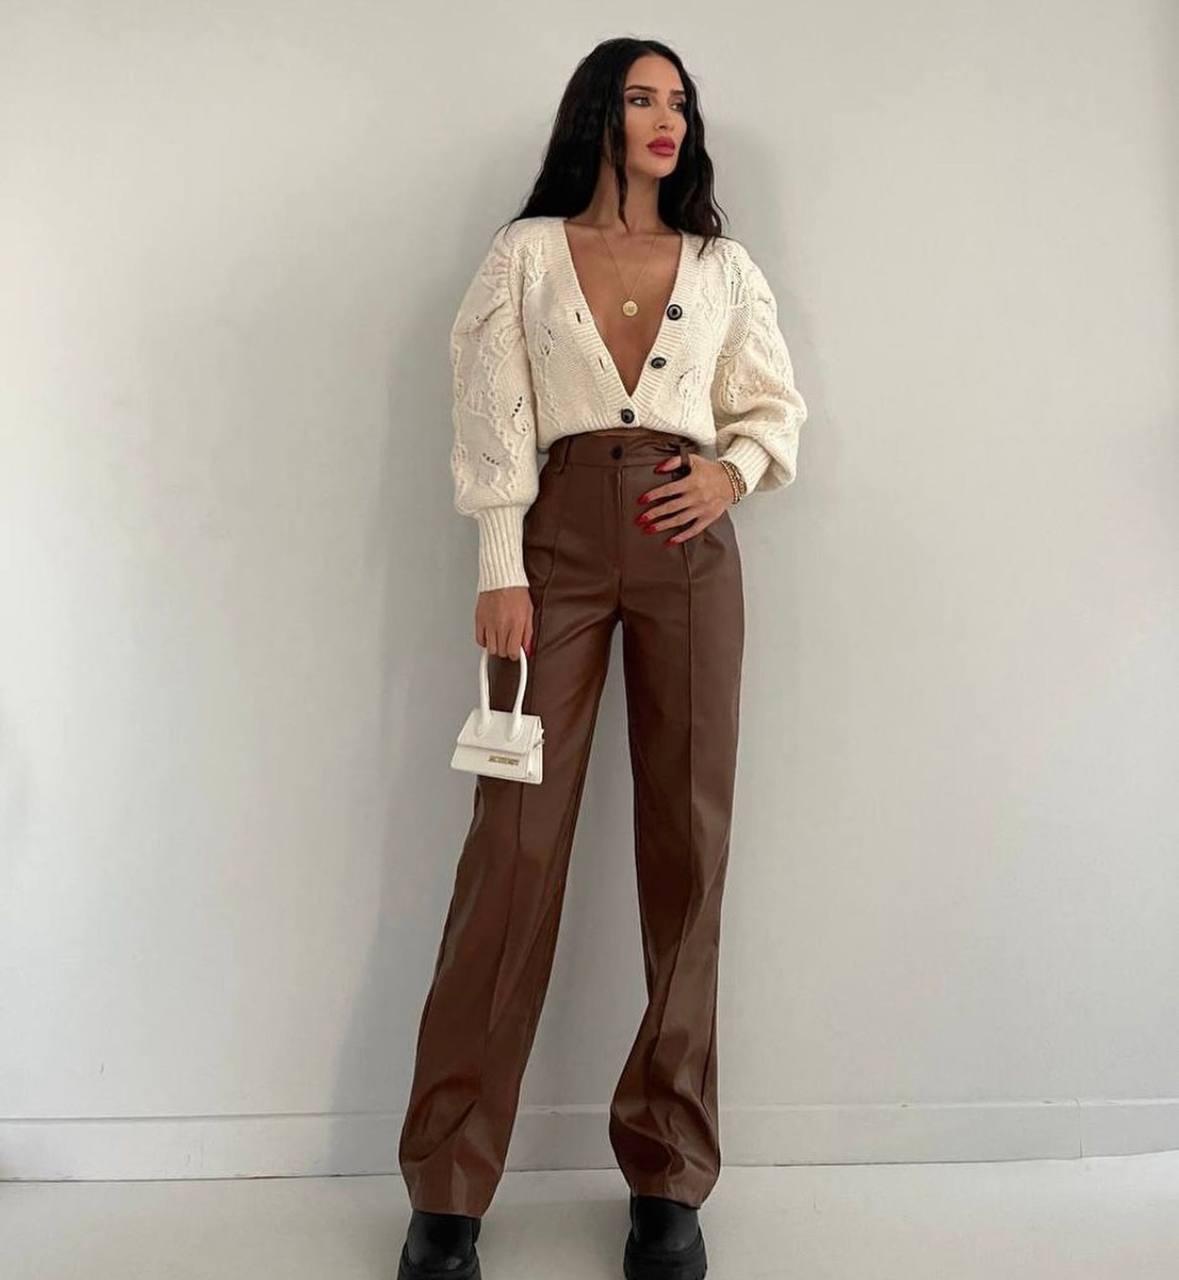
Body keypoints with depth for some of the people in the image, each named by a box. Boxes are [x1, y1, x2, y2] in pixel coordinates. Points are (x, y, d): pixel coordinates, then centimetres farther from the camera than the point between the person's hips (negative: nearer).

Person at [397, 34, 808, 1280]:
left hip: (688, 547, 3)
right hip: (560, 536, -2)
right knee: (515, 839, -7)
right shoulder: (525, 253, 12)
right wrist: (500, 568, -9)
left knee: (687, 843, -2)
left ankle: (669, 1174, 11)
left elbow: (776, 406, 18)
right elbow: (494, 420, 2)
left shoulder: (724, 266, 19)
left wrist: (736, 469, -4)